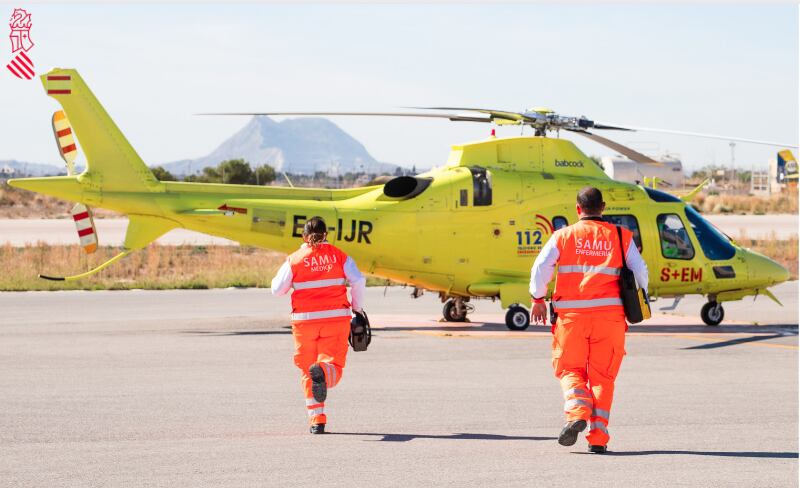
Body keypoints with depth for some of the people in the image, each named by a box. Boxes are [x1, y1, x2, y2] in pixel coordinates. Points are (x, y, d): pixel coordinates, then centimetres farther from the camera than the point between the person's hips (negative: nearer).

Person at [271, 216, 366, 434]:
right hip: (336, 317, 0)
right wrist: (357, 308, 9)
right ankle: (323, 372, -39)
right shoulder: (338, 255, 5)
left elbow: (277, 289, 3)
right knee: (333, 364, -2)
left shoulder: (295, 259, 3)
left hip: (305, 319, 0)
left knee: (307, 372, 11)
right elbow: (358, 281, -4)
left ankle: (317, 419, 2)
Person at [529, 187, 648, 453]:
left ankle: (576, 412, -16)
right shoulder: (621, 236, 7)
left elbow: (541, 267, -3)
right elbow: (640, 271, 5)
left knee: (569, 368, 11)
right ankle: (598, 437, 1)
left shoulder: (563, 235, 4)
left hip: (571, 313, -1)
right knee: (603, 375, 7)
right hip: (609, 313, 1)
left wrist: (538, 299, 9)